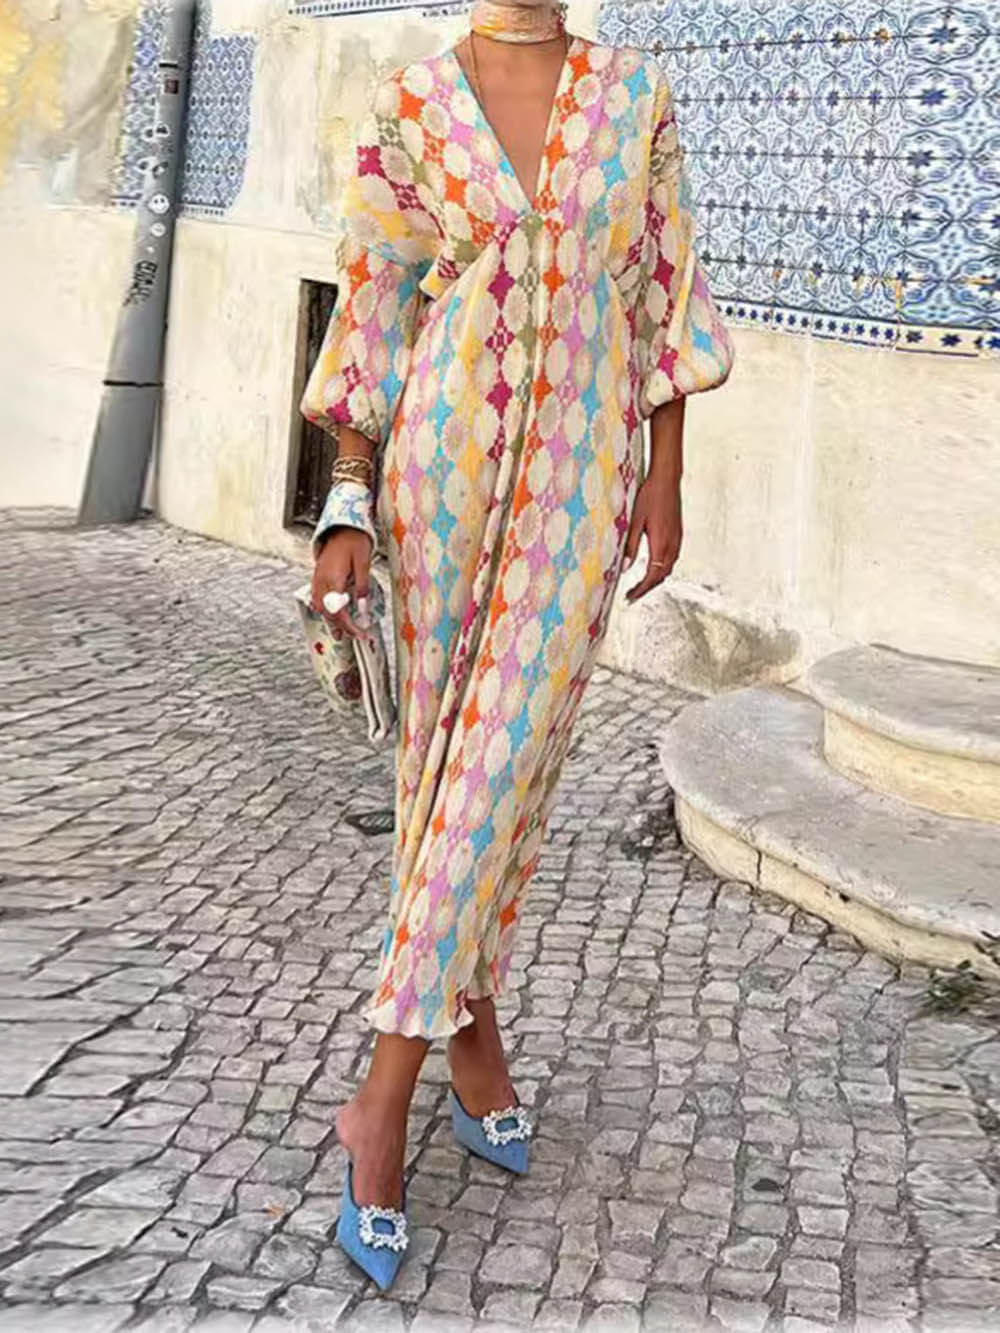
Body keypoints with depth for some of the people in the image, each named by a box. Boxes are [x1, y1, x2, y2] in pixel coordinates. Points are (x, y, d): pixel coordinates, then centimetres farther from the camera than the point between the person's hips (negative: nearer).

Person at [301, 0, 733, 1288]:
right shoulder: (410, 108, 2)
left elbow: (665, 295, 7)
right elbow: (369, 321, 1)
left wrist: (665, 478, 1)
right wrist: (346, 510, -6)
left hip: (584, 471, 0)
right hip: (445, 461, 0)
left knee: (501, 761, -5)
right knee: (447, 752, 7)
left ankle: (383, 1094, 4)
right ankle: (470, 1026, 22)